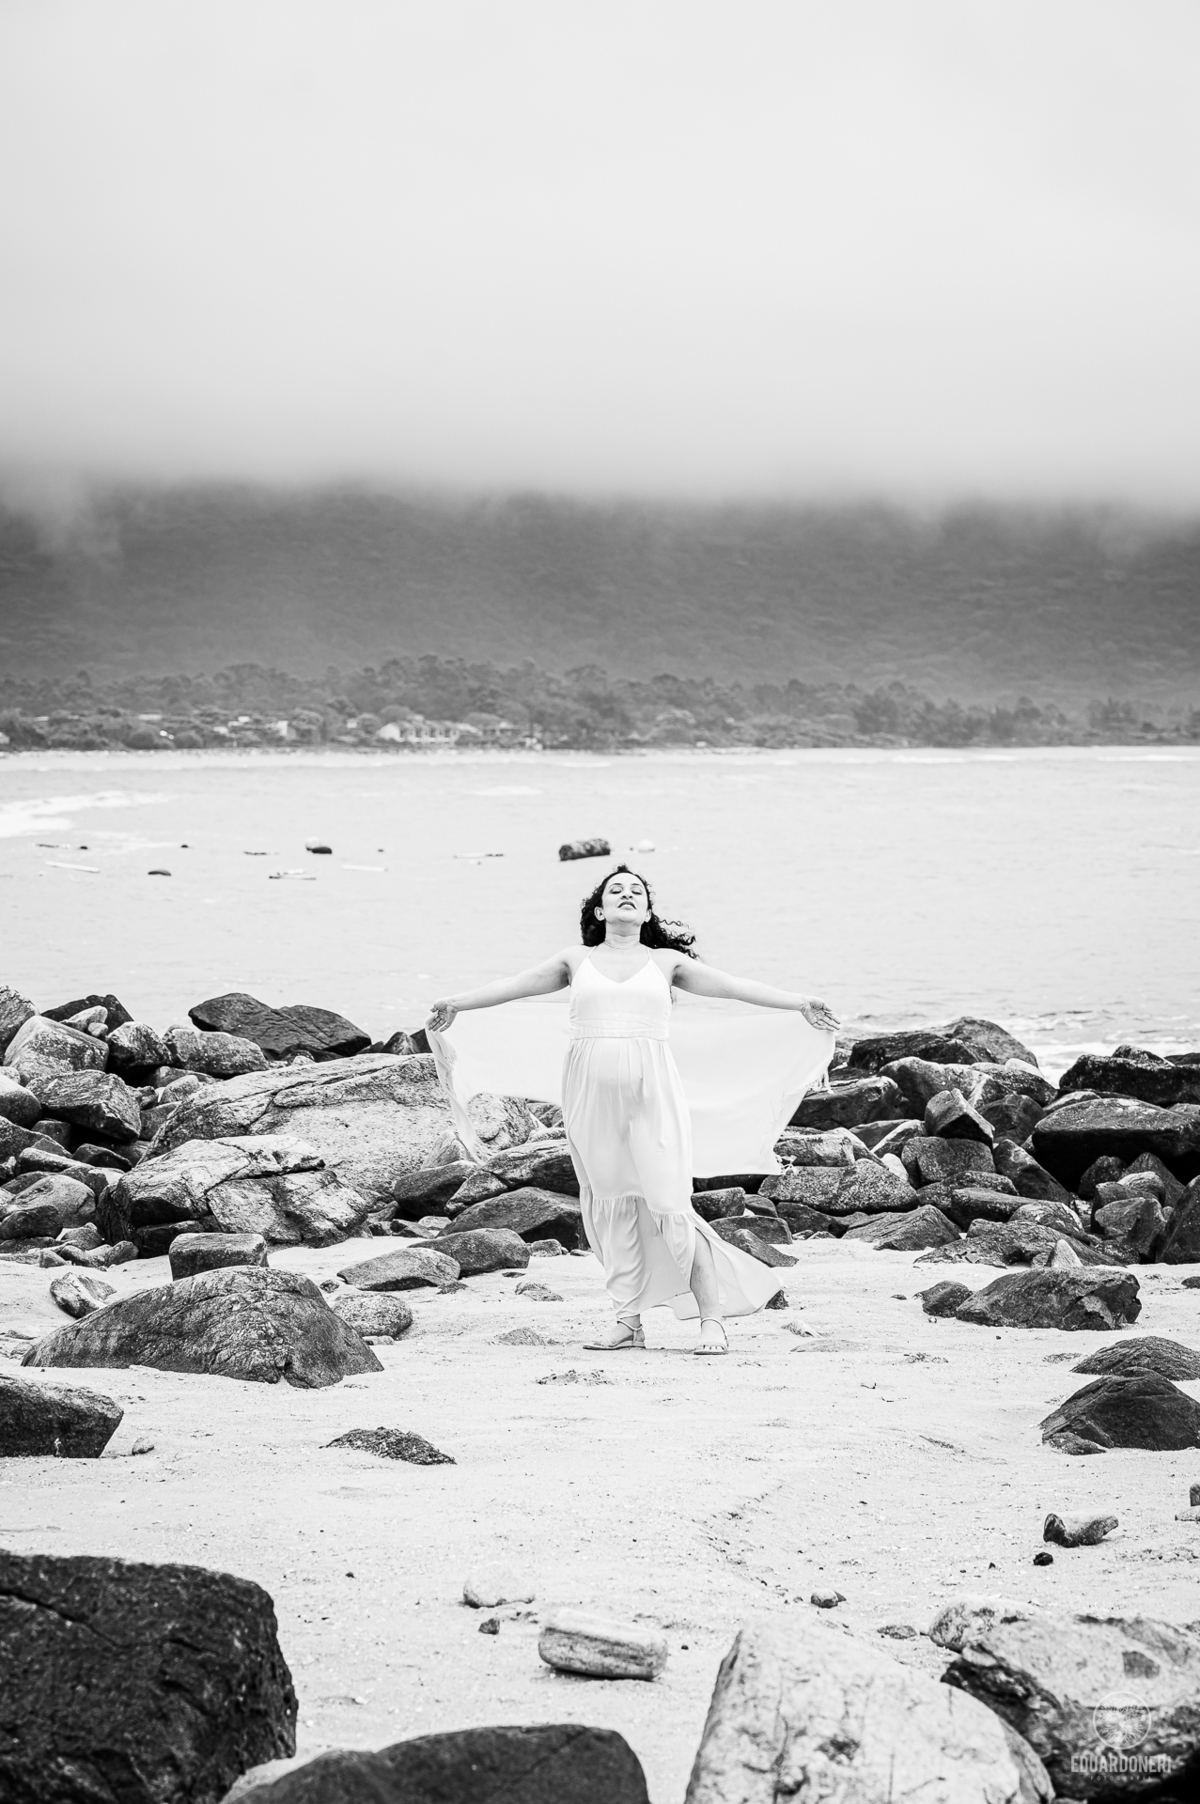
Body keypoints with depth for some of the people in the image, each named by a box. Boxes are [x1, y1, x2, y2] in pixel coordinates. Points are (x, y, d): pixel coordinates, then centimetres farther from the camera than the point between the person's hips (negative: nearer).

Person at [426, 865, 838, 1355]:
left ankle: (712, 1317, -2)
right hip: (592, 1092, 2)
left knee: (668, 1202, -9)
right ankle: (629, 1320, 10)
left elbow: (731, 985, 7)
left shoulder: (665, 961, 12)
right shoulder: (577, 960, 15)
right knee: (611, 1206, 3)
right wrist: (456, 1002, 5)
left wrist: (798, 1002, -1)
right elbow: (517, 985, 13)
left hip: (651, 1090, -2)